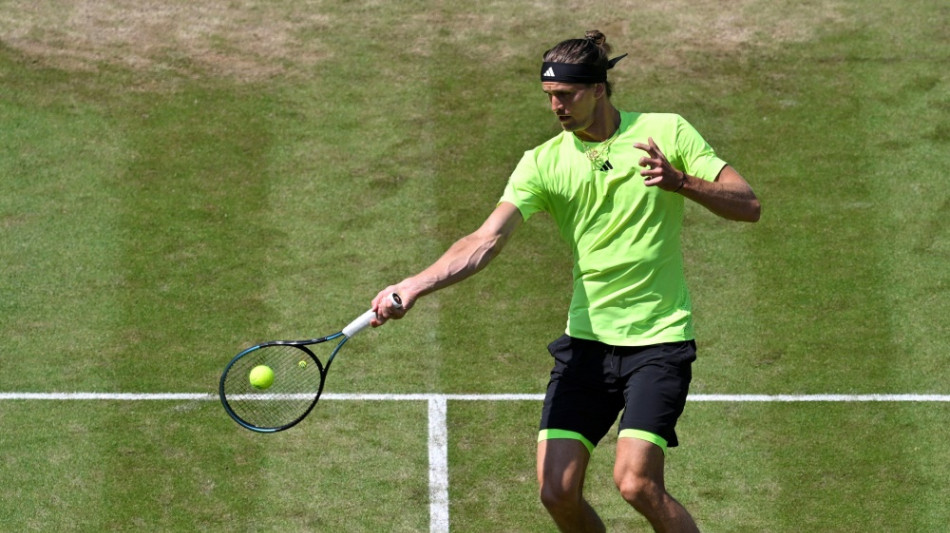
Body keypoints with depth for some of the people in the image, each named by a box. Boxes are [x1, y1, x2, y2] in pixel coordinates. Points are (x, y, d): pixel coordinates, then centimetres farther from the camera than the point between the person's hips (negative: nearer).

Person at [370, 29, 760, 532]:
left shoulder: (666, 132, -3)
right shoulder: (544, 162, 0)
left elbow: (748, 205, -3)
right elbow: (485, 241, -11)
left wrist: (681, 181, -21)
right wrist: (413, 286, -28)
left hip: (658, 339, -3)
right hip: (586, 339, 3)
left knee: (636, 482, -19)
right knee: (557, 491, -6)